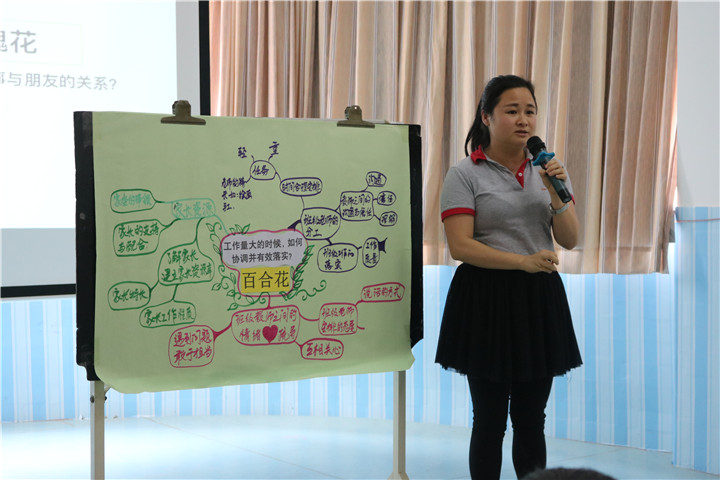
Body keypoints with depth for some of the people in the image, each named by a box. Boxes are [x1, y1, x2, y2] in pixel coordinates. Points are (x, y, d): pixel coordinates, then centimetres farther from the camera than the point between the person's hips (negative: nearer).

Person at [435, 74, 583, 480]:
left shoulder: (549, 170, 9)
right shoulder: (465, 175, -6)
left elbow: (570, 240, 4)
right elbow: (460, 246, -15)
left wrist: (557, 195, -13)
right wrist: (524, 261, -23)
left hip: (540, 298, 4)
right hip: (487, 299, -4)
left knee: (532, 419, 11)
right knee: (490, 420, 5)